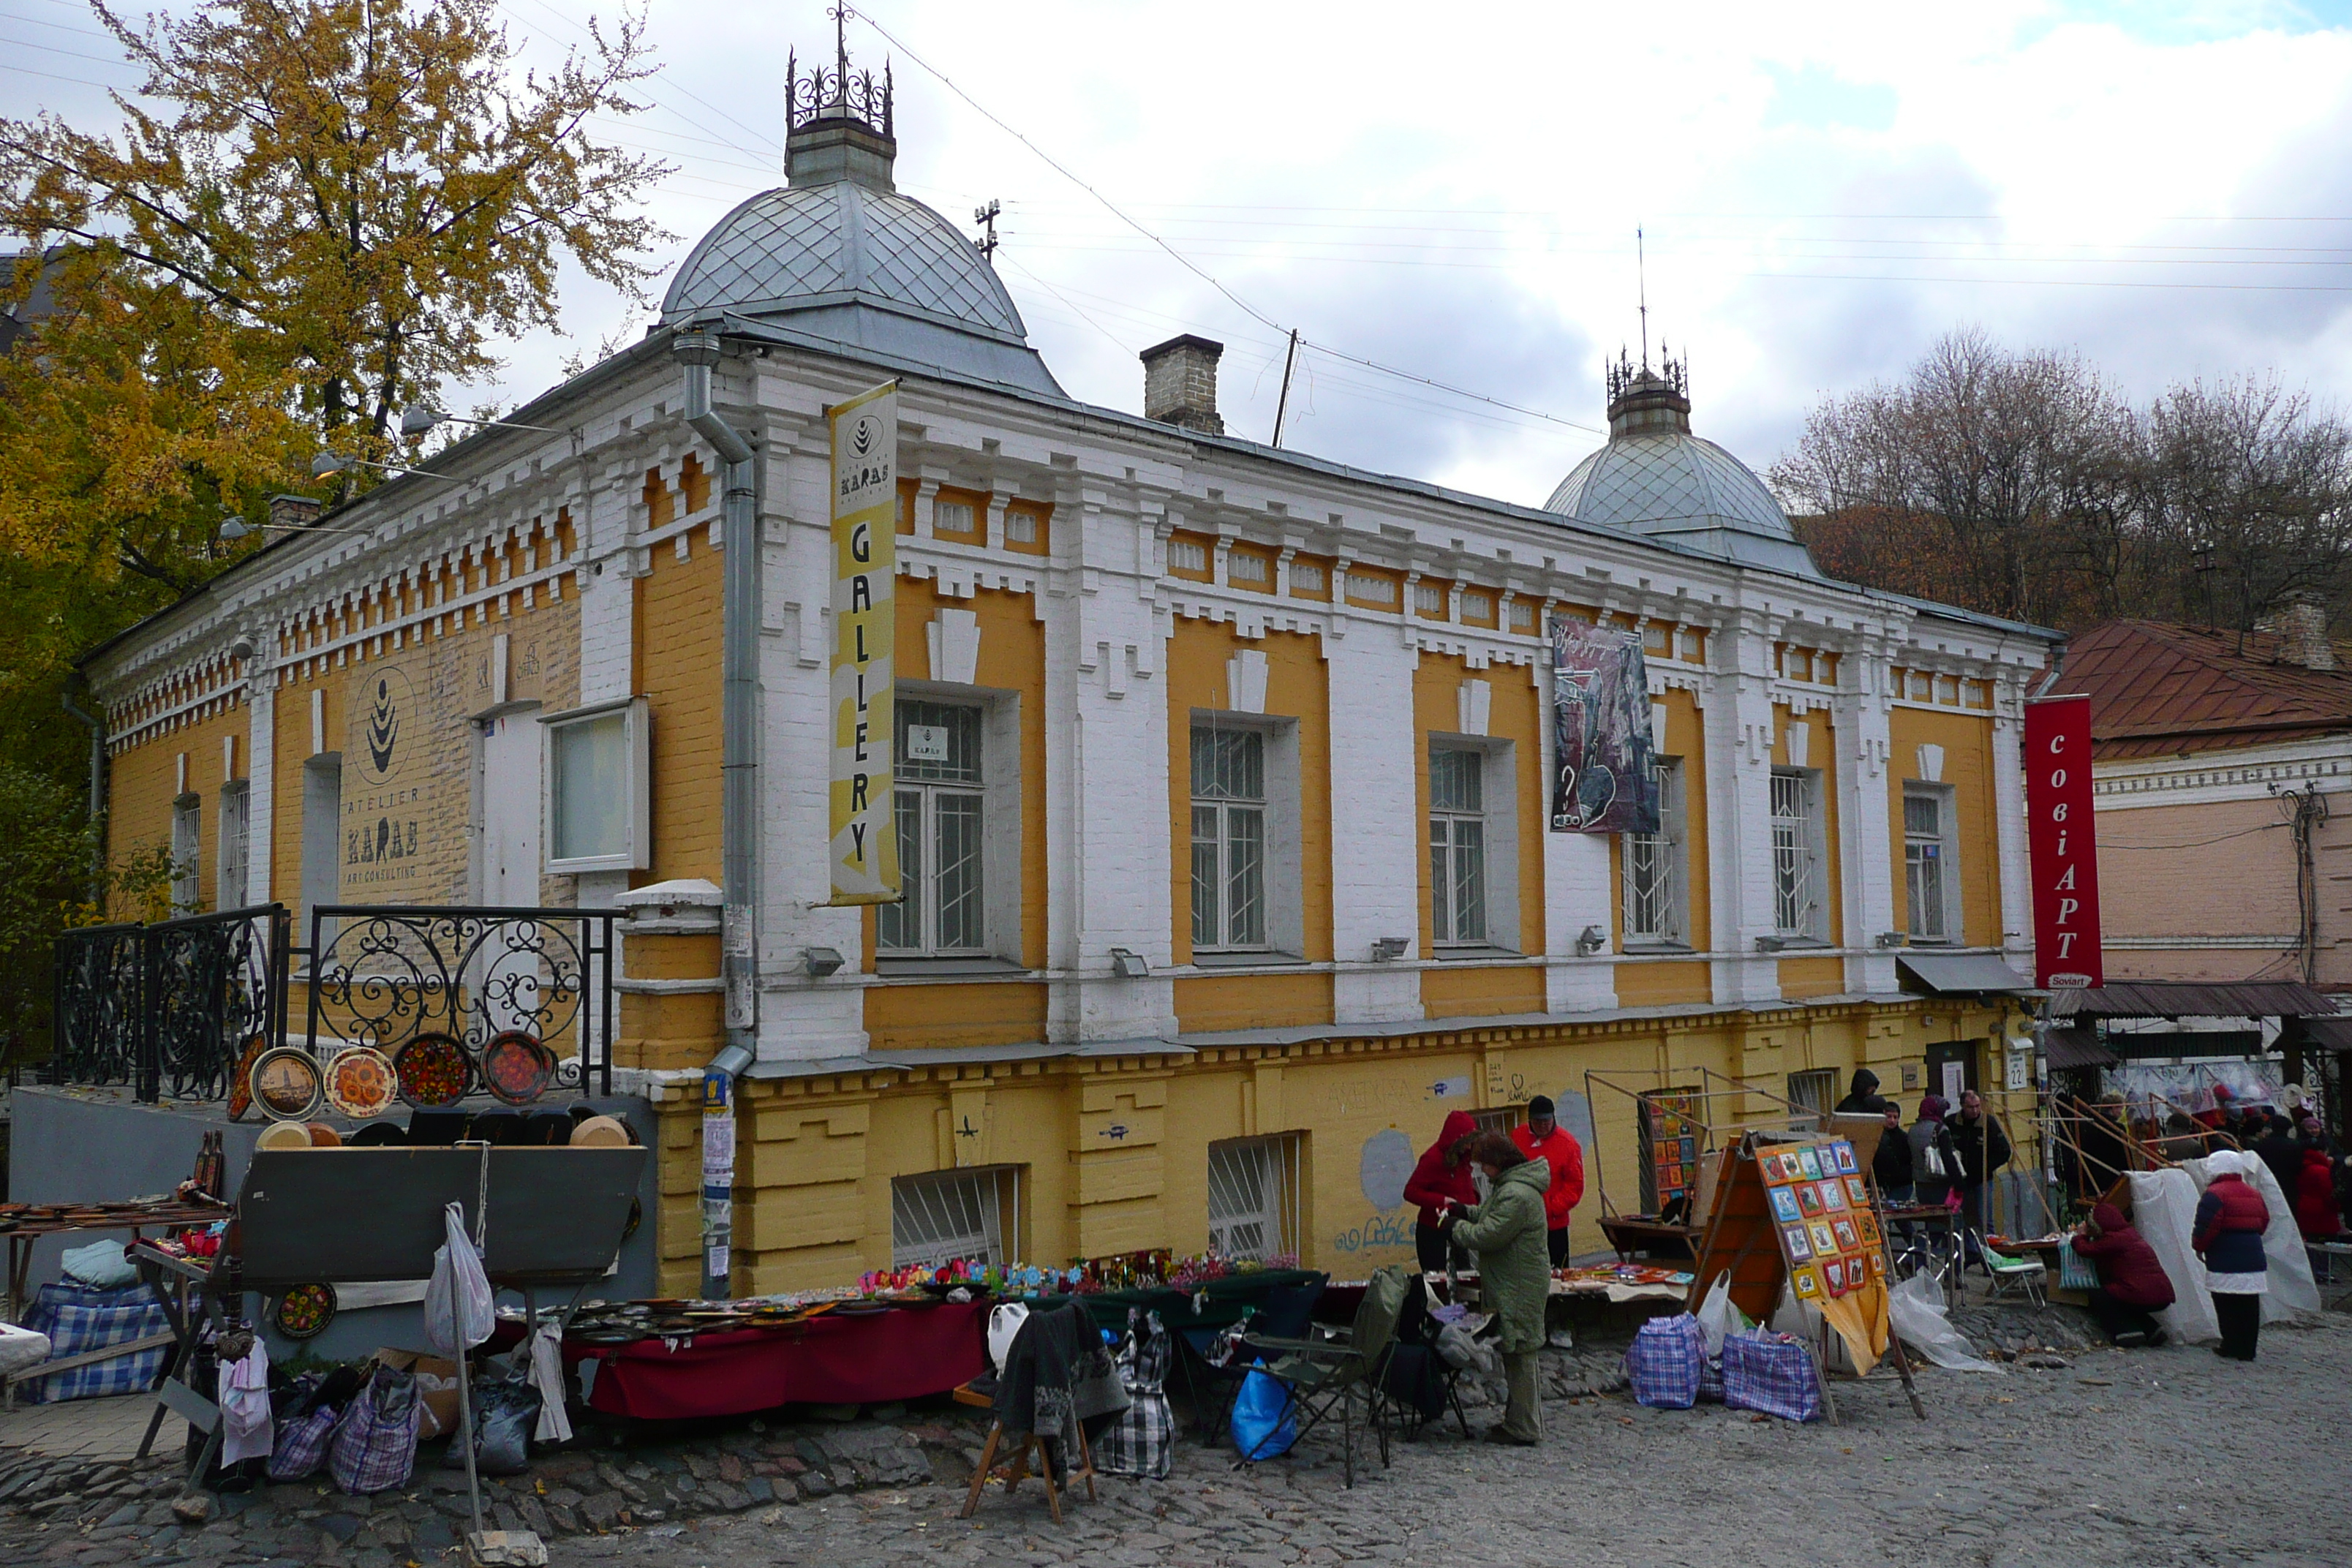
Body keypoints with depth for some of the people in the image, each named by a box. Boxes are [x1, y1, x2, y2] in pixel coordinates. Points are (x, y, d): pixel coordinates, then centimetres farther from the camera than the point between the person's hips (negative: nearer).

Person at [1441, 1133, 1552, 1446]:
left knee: (1518, 1353, -3)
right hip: (1510, 1286, 11)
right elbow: (1493, 1218, 26)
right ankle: (1520, 1418, 26)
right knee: (1515, 1353, 17)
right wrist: (1466, 1212, 11)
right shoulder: (1507, 1186, 12)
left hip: (1519, 1288, -11)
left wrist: (1456, 1228, -8)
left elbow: (1488, 1235, -24)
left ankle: (1523, 1428, 4)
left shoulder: (1516, 1195, -23)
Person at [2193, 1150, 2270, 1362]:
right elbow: (2264, 1223, 20)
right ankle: (2247, 1349, 12)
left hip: (2225, 1263, -7)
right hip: (2254, 1261, 7)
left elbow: (2206, 1226, -16)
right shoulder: (2254, 1194, 13)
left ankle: (2231, 1346, 1)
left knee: (2227, 1307, -1)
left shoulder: (2215, 1194, -11)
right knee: (2249, 1306, 8)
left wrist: (2198, 1246, -1)